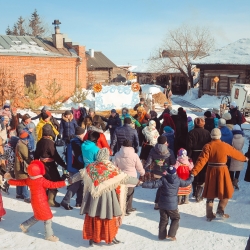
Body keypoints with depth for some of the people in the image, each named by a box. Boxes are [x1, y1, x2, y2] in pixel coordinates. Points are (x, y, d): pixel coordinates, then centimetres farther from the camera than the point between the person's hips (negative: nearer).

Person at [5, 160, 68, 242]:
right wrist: (64, 183, -24)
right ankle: (49, 235, 12)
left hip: (35, 202, 8)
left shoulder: (28, 180, -4)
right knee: (48, 218, 4)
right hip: (41, 202, -8)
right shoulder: (42, 180, -24)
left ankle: (24, 225, 38)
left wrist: (9, 179, 25)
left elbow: (19, 182, 8)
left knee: (37, 216, 29)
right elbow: (52, 185, -27)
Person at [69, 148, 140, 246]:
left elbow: (80, 174, 12)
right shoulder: (112, 168, -12)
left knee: (93, 217, 13)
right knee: (109, 217, 11)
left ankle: (92, 238, 21)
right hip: (108, 197, -2)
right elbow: (124, 178, -7)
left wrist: (72, 179, 31)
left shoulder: (91, 167, -2)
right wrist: (136, 181, 7)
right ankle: (111, 237, 22)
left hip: (94, 196, 3)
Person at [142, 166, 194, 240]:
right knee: (175, 219, 15)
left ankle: (162, 235, 18)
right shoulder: (178, 180, -3)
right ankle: (171, 235, 3)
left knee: (163, 220, 15)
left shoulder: (163, 179, -8)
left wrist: (143, 184, -19)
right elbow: (186, 183, 14)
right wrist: (191, 177, 33)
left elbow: (154, 184, -18)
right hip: (172, 204, -1)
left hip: (162, 204, 1)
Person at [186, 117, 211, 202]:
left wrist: (188, 156, -7)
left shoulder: (191, 133, -6)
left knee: (194, 175, 18)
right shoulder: (207, 133, -2)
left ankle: (195, 192, 29)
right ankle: (198, 195, 4)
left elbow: (189, 147, -11)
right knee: (202, 176, 6)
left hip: (194, 156, 0)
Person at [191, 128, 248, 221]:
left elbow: (202, 160, -18)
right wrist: (244, 158, 32)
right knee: (226, 192, 17)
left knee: (210, 193, 10)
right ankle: (220, 211, 9)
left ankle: (210, 215, 14)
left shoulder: (208, 146, -8)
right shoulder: (225, 146, -5)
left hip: (211, 171, 2)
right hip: (222, 171, -1)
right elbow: (235, 153, 12)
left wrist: (194, 172, -21)